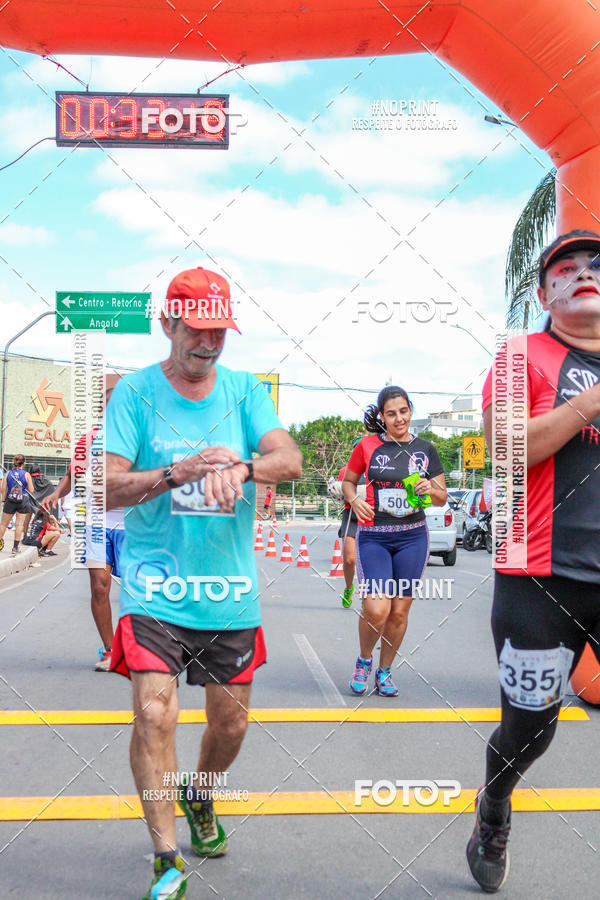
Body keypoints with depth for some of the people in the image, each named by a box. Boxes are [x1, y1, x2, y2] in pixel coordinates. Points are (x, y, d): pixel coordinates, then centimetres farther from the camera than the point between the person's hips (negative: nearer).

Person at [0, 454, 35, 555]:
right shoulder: (26, 474, -6)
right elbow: (31, 490, -5)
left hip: (10, 501, 1)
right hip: (23, 501, -1)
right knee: (19, 524, 3)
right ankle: (15, 547, 3)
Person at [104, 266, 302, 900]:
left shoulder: (244, 389, 4)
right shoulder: (135, 392, -2)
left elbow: (291, 460, -9)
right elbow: (108, 488, -9)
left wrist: (241, 467, -31)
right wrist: (179, 472, -25)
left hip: (230, 587, 3)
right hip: (155, 585, -3)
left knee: (231, 721, 13)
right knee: (154, 713, -14)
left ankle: (199, 796, 45)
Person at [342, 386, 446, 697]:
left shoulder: (425, 449, 7)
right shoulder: (367, 445, 2)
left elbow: (442, 498, 12)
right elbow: (347, 481, 15)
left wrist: (430, 490, -11)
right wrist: (354, 501, -6)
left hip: (412, 537, 2)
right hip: (373, 536, -2)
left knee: (399, 611, 4)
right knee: (376, 609, -15)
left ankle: (384, 671, 26)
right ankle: (363, 661, 15)